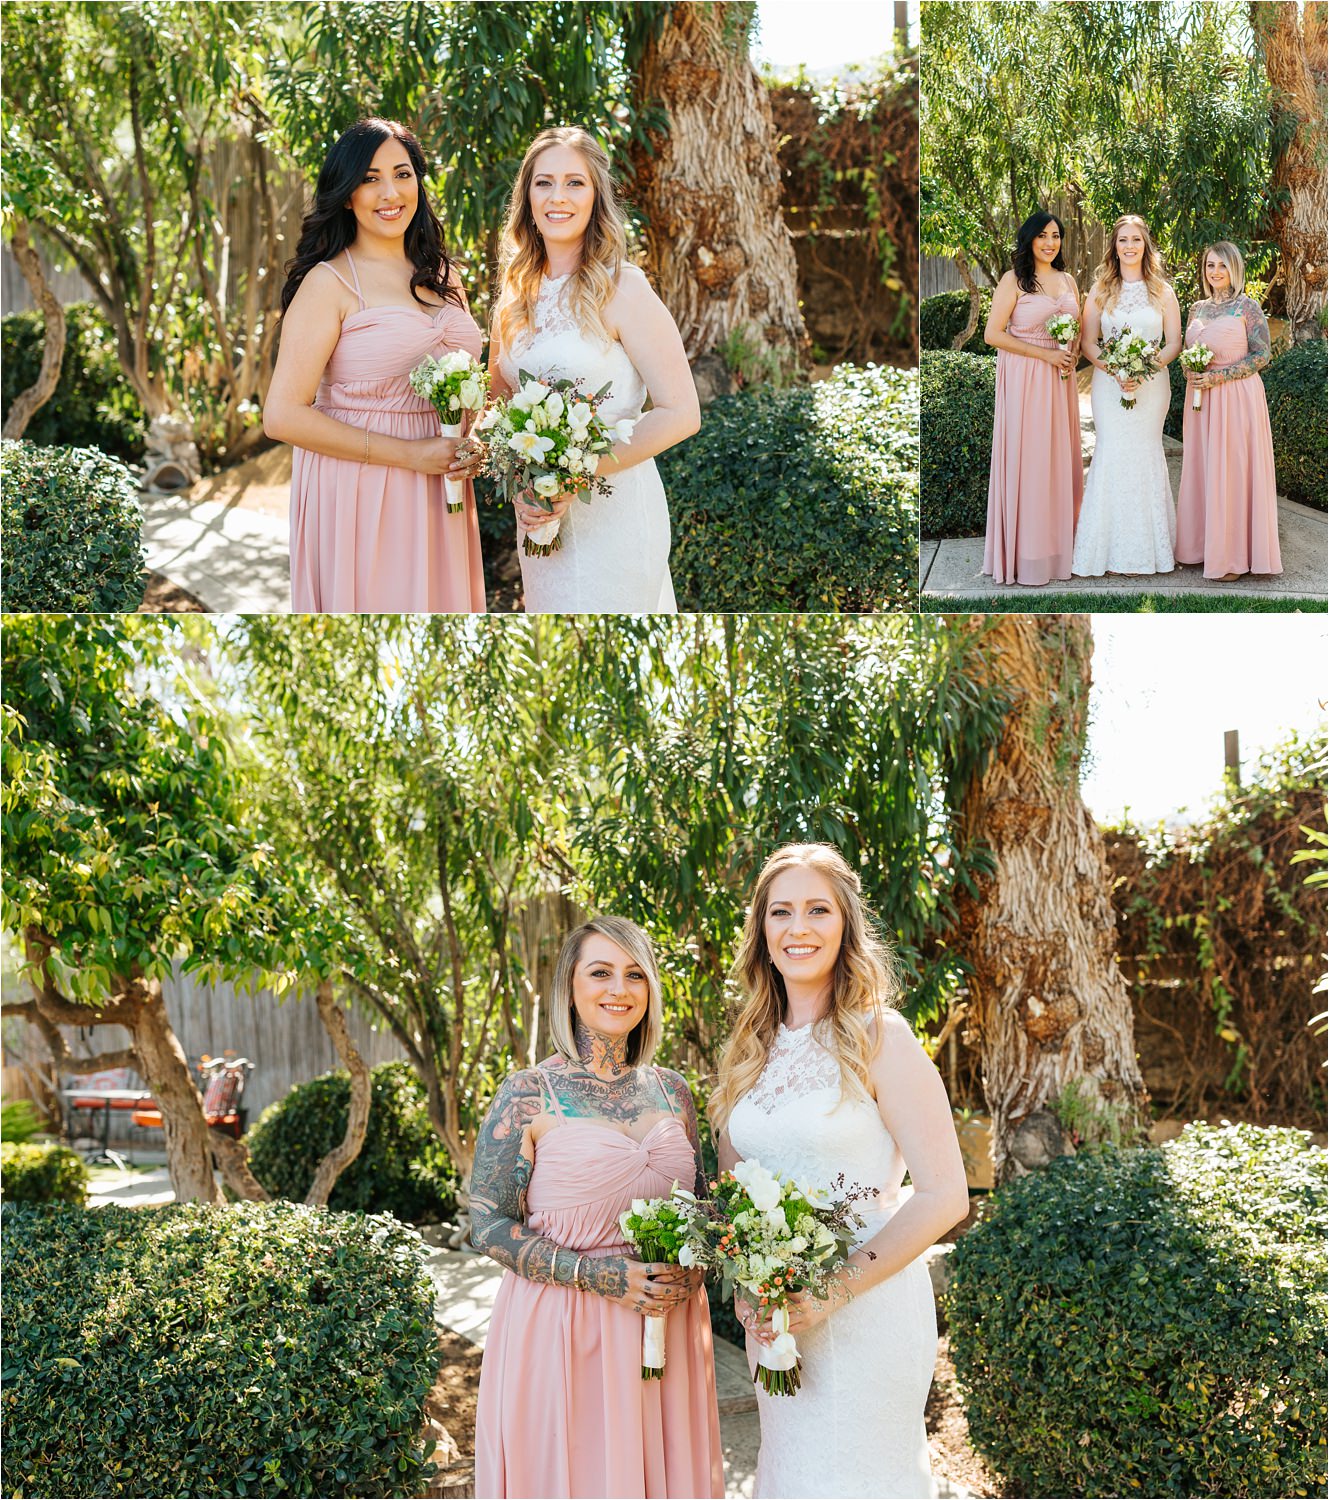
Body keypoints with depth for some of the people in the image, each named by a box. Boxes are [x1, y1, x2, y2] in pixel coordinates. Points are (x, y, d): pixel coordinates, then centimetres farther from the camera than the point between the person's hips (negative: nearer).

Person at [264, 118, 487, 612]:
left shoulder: (442, 276, 11)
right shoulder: (329, 282, -9)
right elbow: (283, 415, -16)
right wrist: (409, 454, -18)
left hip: (439, 498, 6)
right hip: (357, 493, -6)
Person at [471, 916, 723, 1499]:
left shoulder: (669, 1090, 7)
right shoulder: (529, 1094, -7)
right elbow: (489, 1223, -8)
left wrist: (691, 1266, -6)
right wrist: (591, 1274, -20)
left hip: (666, 1331, 4)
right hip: (561, 1334, -4)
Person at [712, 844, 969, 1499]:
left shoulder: (879, 1038, -10)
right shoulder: (752, 1049, 7)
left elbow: (944, 1196, -14)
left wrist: (835, 1291, -20)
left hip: (864, 1311, -5)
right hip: (772, 1314, 5)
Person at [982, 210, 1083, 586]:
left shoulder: (1068, 280, 12)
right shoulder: (1014, 280, -6)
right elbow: (993, 334, -12)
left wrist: (1073, 355, -1)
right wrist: (1045, 354, -15)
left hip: (1060, 378, 6)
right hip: (1024, 378, -6)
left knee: (1060, 456, 8)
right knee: (1027, 459, -3)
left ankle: (1059, 541, 17)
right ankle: (1026, 552, 3)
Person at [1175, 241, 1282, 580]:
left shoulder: (1247, 306, -6)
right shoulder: (1197, 309, 11)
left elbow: (1261, 356, -10)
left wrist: (1217, 377, -17)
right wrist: (1190, 373, -5)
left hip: (1237, 398, -6)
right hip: (1201, 399, 6)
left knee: (1232, 471, -4)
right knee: (1202, 470, 7)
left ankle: (1233, 555, 3)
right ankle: (1203, 544, 17)